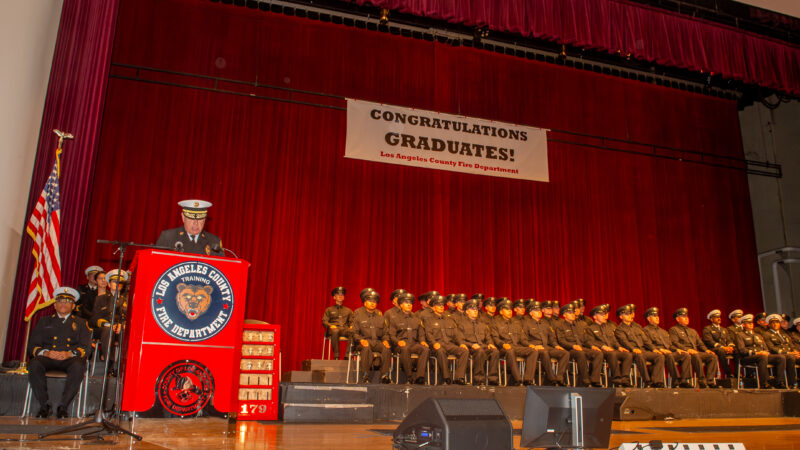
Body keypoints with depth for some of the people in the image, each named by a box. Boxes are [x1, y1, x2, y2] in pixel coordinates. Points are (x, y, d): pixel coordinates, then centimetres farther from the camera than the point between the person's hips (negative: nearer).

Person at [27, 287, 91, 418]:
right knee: (34, 365, -33)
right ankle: (44, 406, -22)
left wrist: (69, 354, -15)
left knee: (78, 367, -36)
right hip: (47, 357, 2)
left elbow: (86, 347, 7)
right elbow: (32, 345, 13)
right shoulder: (44, 321, 25)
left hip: (70, 358, -1)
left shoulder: (81, 323, 21)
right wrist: (46, 352, -10)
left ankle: (63, 407, -28)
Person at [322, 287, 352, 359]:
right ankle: (336, 356, -41)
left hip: (345, 330, 2)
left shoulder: (348, 310, 28)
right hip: (334, 328, -1)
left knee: (353, 332, -36)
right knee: (335, 331, -42)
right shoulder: (329, 310, 21)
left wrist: (352, 326, -3)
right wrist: (330, 325, -11)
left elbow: (352, 321, 21)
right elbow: (324, 321, 11)